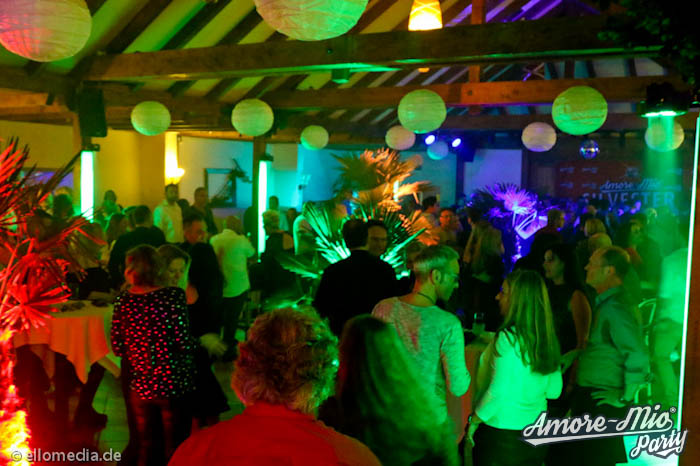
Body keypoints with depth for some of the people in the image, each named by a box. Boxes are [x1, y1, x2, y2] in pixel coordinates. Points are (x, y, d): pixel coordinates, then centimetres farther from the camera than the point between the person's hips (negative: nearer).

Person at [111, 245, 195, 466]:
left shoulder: (123, 300, -5)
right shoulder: (173, 295, -14)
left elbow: (117, 347, -2)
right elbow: (184, 344, -18)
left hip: (138, 382, 3)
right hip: (171, 381, -3)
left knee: (144, 441, 21)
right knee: (173, 442, 13)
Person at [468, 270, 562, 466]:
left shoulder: (508, 338, -19)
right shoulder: (547, 337, 1)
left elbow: (498, 392, -22)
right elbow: (554, 391, 9)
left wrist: (474, 421, -8)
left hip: (501, 437, -7)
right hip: (538, 433, 7)